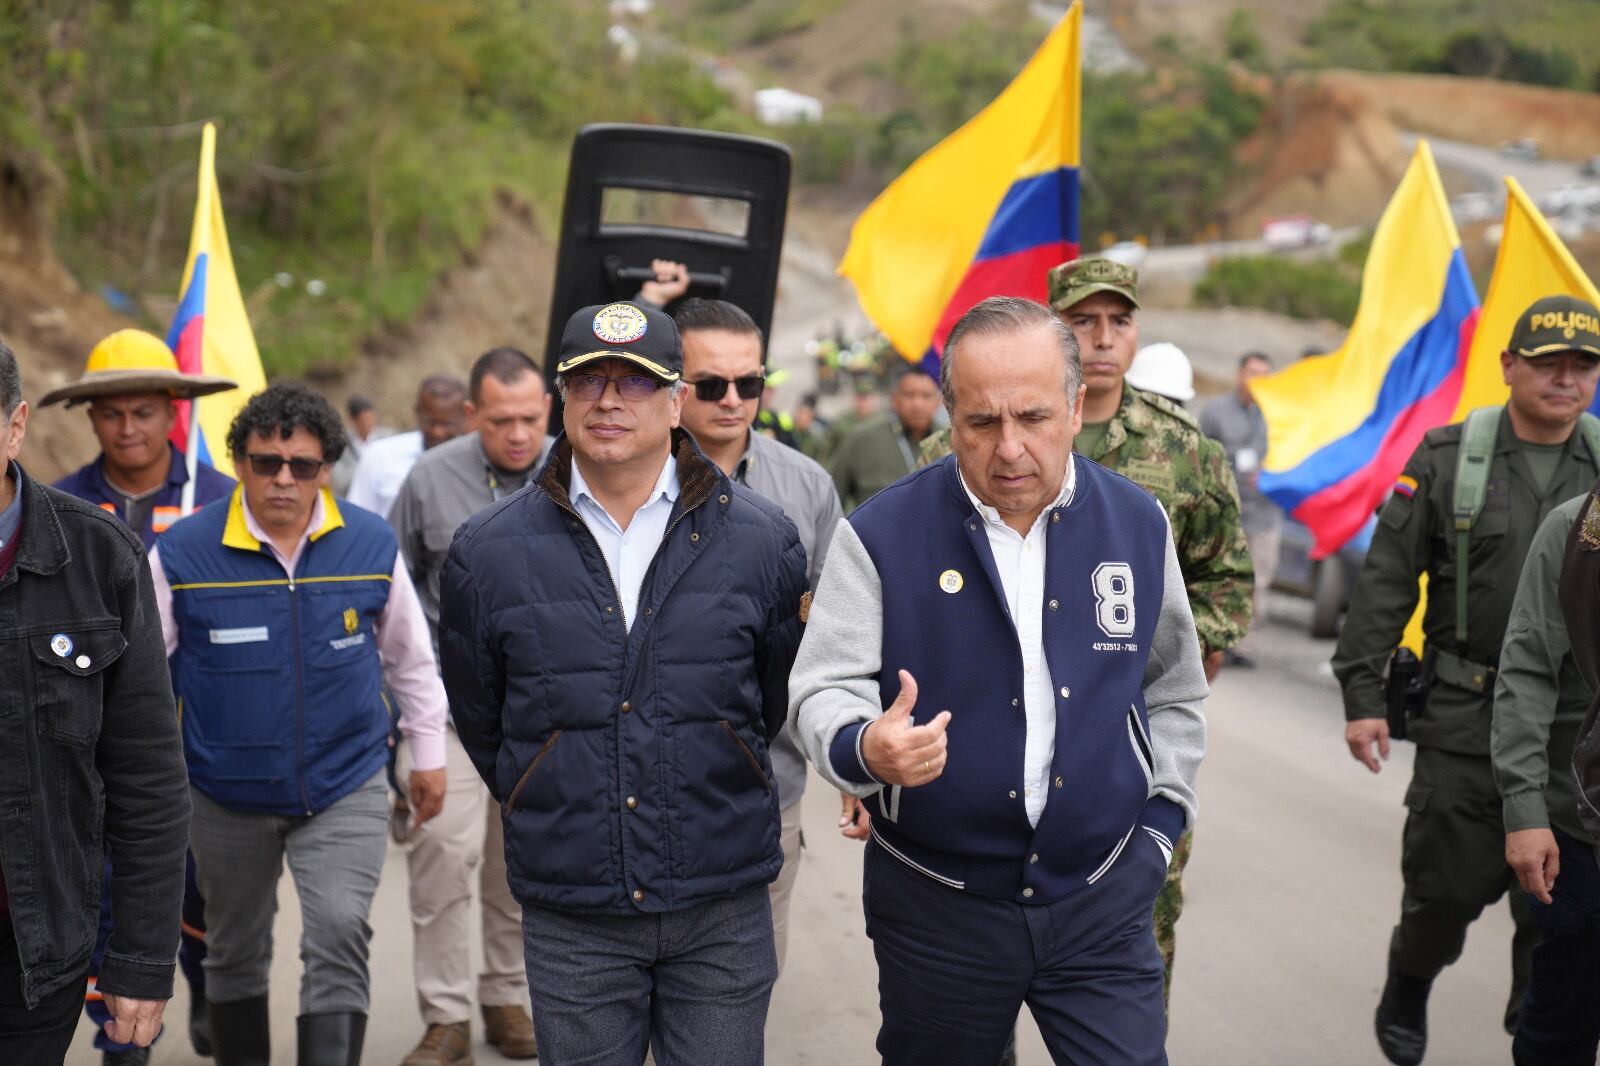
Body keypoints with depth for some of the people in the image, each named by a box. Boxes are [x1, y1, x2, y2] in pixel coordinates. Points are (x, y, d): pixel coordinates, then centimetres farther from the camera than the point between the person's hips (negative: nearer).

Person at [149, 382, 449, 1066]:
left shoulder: (372, 544, -5)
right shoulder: (182, 554, -10)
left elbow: (409, 658, 10)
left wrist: (428, 753, 15)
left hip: (346, 787, -1)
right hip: (227, 797, 1)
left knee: (339, 940, -15)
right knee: (235, 955, 16)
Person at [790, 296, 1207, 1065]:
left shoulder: (1138, 525, 2)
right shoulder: (882, 534, -9)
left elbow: (1173, 690, 16)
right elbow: (822, 691, -9)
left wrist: (1160, 822, 9)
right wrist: (864, 747, -30)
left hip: (1103, 899, 2)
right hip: (936, 907, -1)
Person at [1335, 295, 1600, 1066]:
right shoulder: (1448, 460, -2)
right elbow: (1385, 582, -1)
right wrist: (1363, 696, -5)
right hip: (1463, 717, -2)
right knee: (1450, 883, 2)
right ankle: (1408, 987, 32)